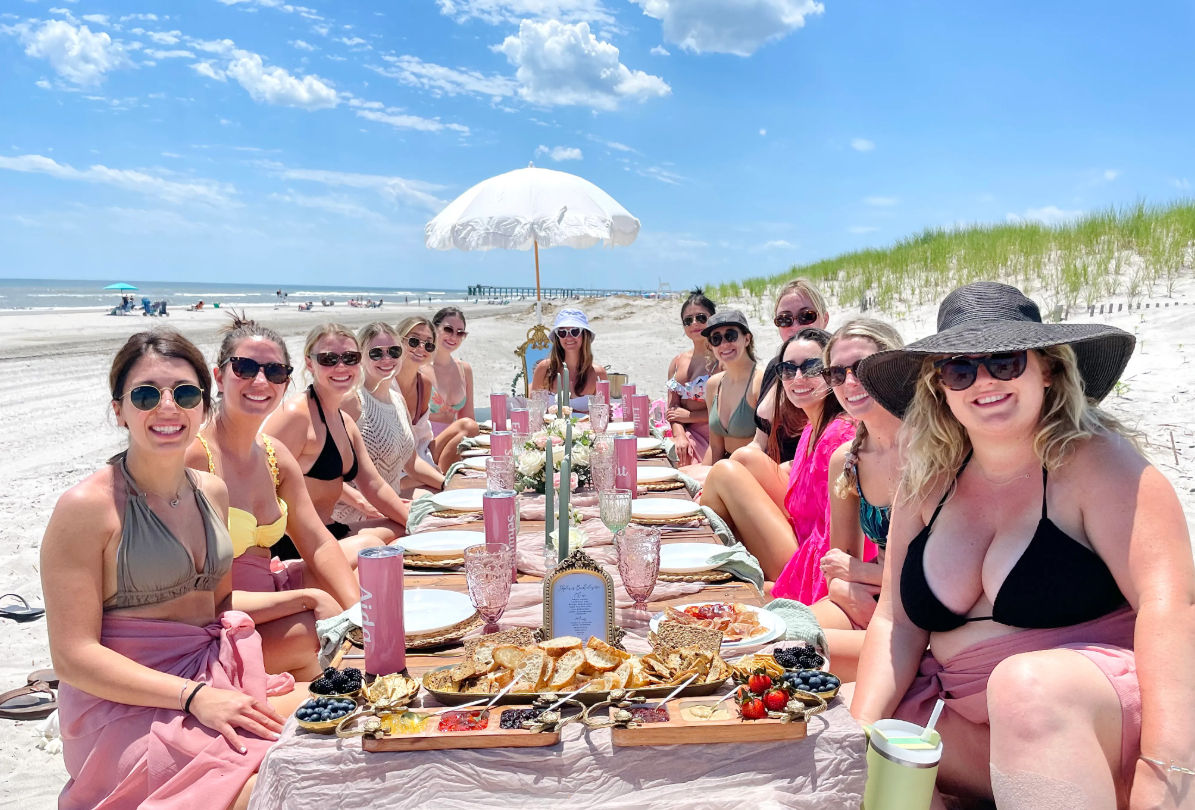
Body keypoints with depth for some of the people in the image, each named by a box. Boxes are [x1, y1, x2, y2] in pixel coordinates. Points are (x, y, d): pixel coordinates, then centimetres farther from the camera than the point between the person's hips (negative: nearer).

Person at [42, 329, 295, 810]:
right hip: (126, 706, -7)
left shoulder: (213, 492, 8)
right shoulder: (86, 507, -13)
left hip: (217, 680, 7)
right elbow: (73, 656, -14)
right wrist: (195, 696, -22)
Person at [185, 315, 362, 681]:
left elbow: (318, 543, 4)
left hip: (266, 593, 8)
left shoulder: (275, 455, 6)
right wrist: (309, 598, -25)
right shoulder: (193, 456, -18)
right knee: (314, 630, -30)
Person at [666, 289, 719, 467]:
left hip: (712, 435, -6)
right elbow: (673, 407, 11)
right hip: (687, 434, 6)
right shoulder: (677, 362, 15)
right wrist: (679, 435, -9)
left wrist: (689, 416, -4)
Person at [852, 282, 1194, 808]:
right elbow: (896, 622, 2)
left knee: (1026, 682, -36)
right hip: (968, 722, 5)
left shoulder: (1095, 460, -9)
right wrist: (862, 733, -13)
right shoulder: (927, 482, 4)